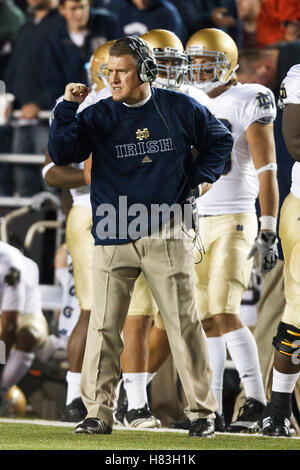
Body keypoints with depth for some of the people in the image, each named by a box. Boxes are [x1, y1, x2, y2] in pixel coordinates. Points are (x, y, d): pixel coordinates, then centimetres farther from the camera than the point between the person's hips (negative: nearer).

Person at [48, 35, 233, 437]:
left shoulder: (180, 108, 4)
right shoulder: (98, 115, 5)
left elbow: (220, 140, 19)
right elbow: (61, 154, -4)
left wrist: (196, 181, 8)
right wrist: (67, 109, -13)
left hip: (167, 236, -1)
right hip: (112, 240, 1)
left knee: (185, 325, 0)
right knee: (103, 328, -3)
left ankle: (202, 412, 7)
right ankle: (98, 414, 3)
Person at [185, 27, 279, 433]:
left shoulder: (247, 102, -7)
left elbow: (267, 172, -10)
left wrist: (269, 232, -16)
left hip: (234, 222, -6)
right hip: (195, 225, 6)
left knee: (225, 313, -17)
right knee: (206, 320, 6)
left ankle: (256, 401, -11)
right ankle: (210, 408, 11)